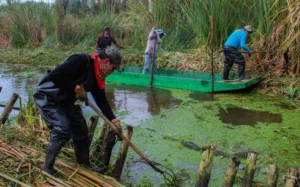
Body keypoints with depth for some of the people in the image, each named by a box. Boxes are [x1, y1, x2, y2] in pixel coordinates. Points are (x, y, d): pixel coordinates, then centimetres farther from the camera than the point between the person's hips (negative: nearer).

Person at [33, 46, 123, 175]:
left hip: (65, 101, 9)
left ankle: (85, 167, 25)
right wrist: (75, 88, -27)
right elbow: (55, 76, -35)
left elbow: (101, 100, 5)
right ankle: (47, 168, -1)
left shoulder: (97, 76, 0)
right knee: (62, 130, -20)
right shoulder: (81, 61, -28)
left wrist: (112, 119, -3)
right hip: (47, 96, -9)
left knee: (80, 129, 9)